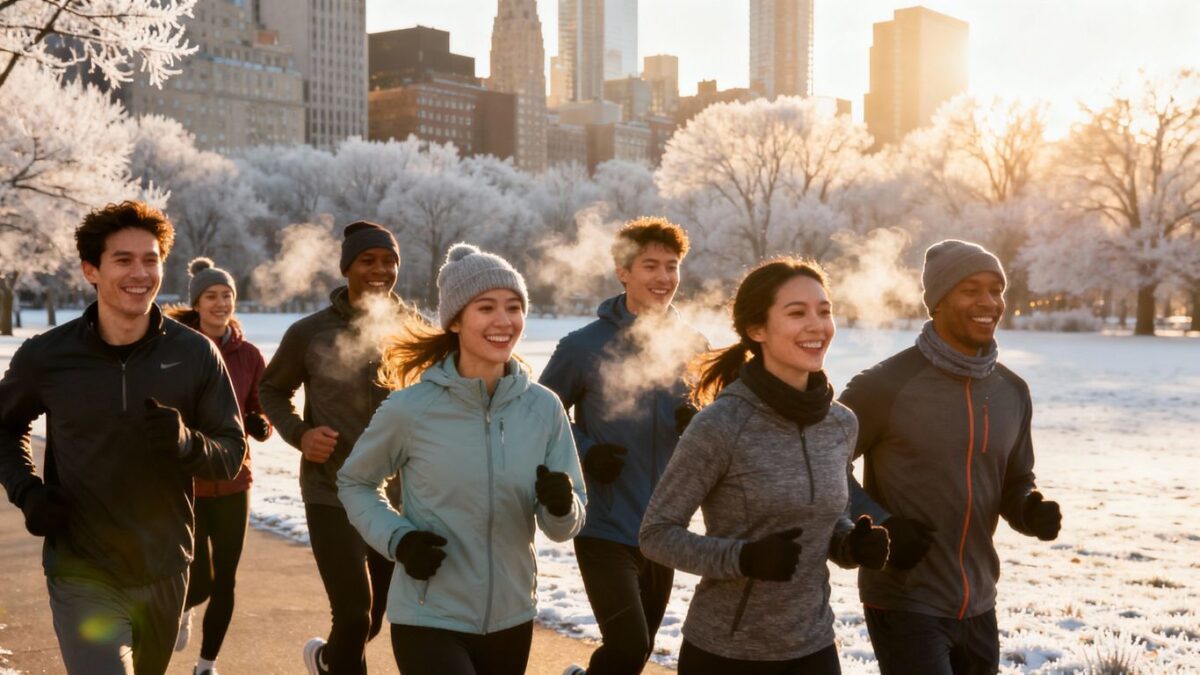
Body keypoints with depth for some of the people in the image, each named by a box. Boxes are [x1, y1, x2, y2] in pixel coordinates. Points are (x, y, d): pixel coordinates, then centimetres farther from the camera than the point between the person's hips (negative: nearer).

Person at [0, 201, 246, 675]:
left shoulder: (196, 355, -8)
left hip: (164, 571, 2)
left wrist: (186, 442, -24)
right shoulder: (45, 356, -8)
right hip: (82, 574, -2)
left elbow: (232, 454, -3)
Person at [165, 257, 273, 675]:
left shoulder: (249, 355, -1)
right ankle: (182, 610, 34)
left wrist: (259, 425, -18)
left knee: (224, 583, 8)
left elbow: (263, 417, 4)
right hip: (185, 483, -2)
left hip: (232, 483, 3)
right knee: (199, 582, -4)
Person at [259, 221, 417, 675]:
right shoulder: (310, 333, -3)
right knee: (354, 616, -10)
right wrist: (298, 434, -7)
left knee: (375, 619, 16)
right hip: (332, 494, -2)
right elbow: (272, 389, 12)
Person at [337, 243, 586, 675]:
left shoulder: (544, 408, -5)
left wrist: (561, 506, -23)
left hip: (511, 619, 4)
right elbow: (353, 483, 3)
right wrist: (397, 539, -12)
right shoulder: (411, 409, -13)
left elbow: (565, 527, -1)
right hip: (430, 621, -4)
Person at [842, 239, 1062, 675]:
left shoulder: (1013, 392, 4)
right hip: (904, 605, -6)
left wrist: (1032, 511, -7)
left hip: (978, 607, 7)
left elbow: (1015, 484, 15)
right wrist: (878, 528, -19)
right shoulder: (886, 385, -15)